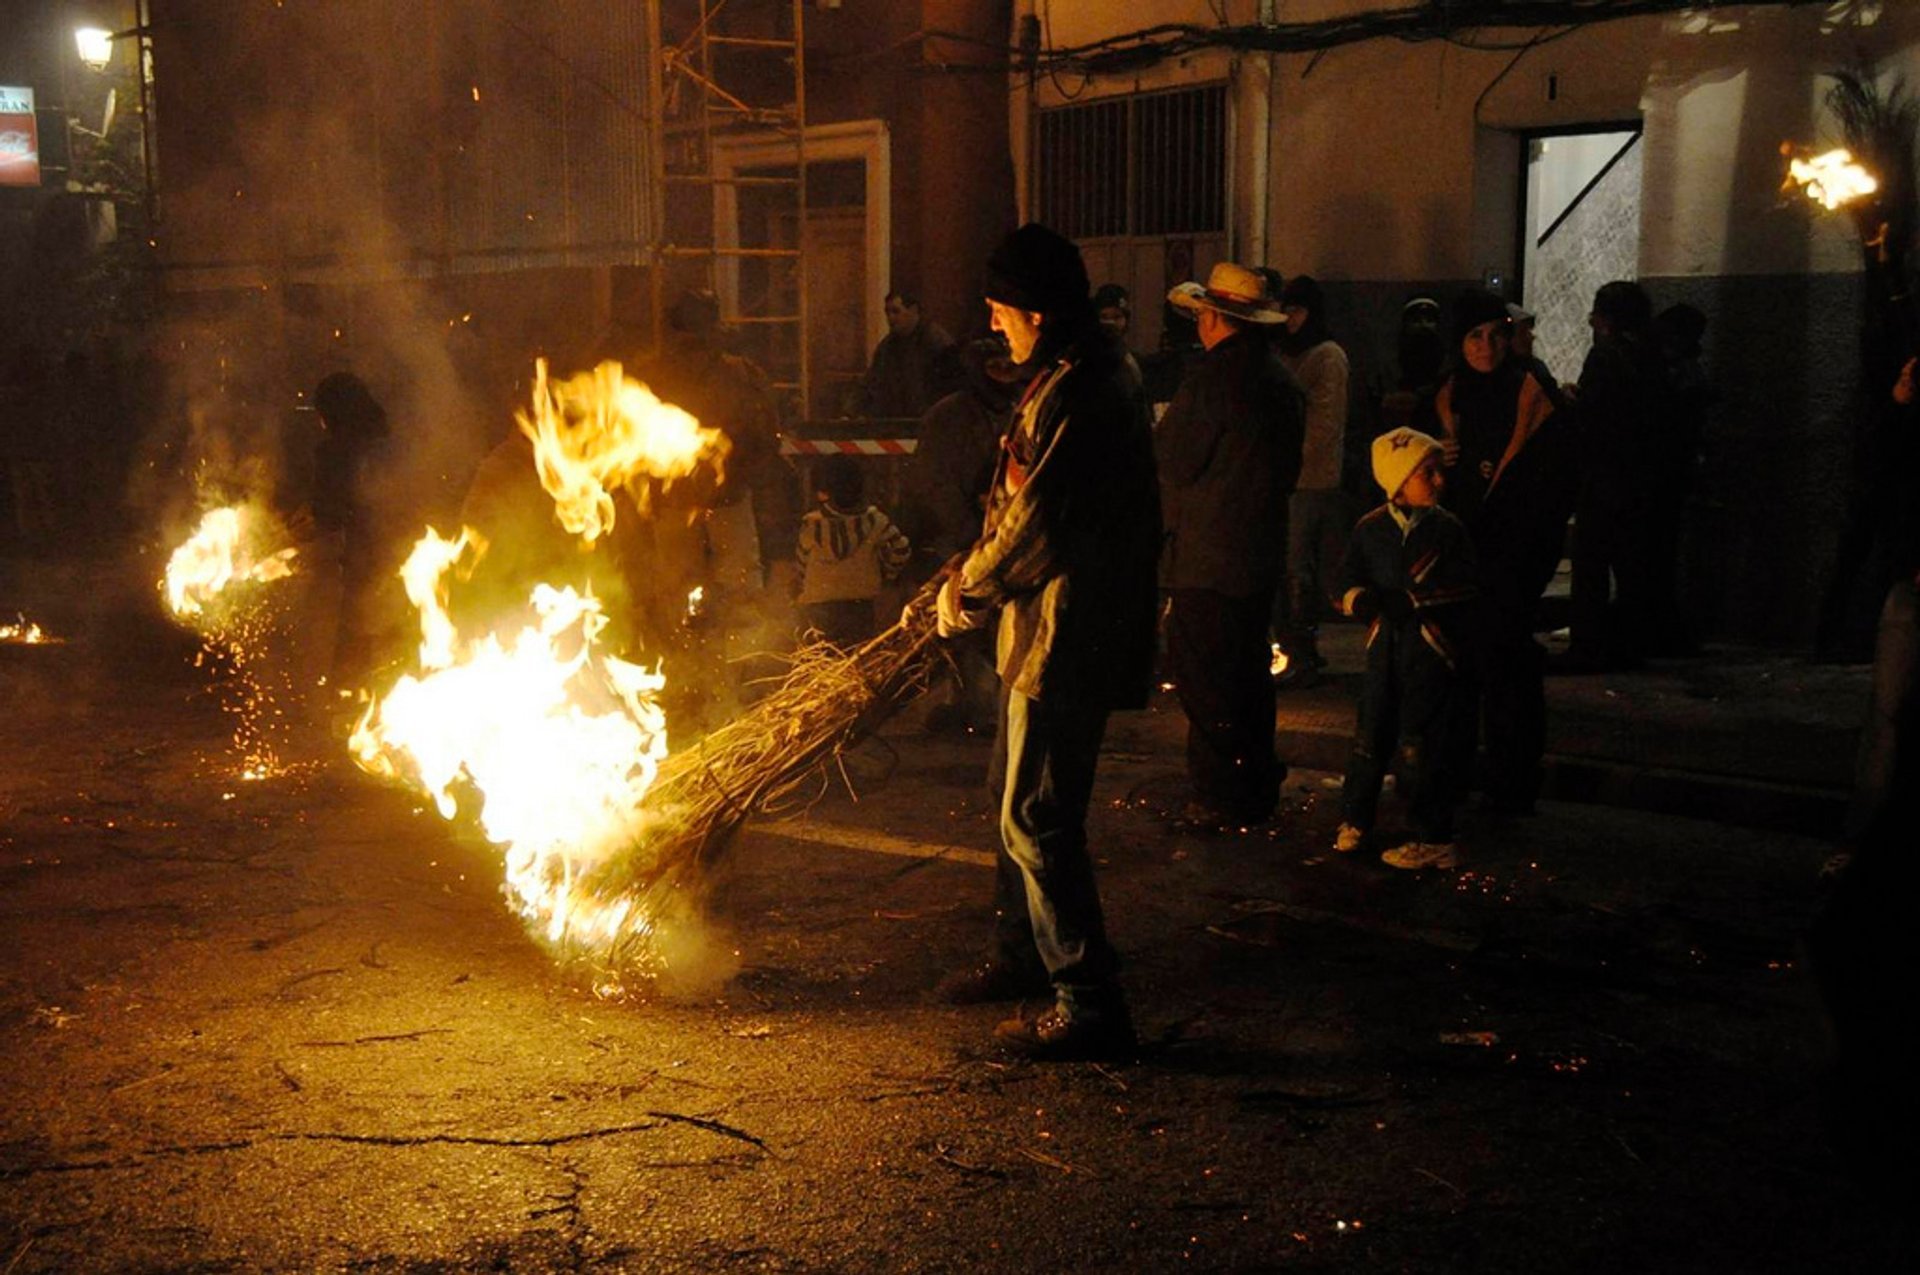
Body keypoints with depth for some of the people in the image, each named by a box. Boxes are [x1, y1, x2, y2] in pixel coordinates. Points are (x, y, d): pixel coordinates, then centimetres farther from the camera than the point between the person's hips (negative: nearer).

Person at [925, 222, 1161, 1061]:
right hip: (1045, 631, 11)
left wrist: (967, 598, -8)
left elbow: (1035, 525, -22)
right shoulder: (1075, 381, 14)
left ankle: (1091, 1005, -4)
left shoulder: (1076, 396, -21)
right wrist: (971, 571, 13)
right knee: (1021, 803, 22)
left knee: (1037, 818, -8)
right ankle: (1022, 956, 37)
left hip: (1068, 637, -11)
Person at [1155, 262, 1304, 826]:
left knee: (1203, 679, -2)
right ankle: (1258, 787, 26)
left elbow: (1172, 462, -13)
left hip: (1207, 556, -9)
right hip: (1262, 551, 9)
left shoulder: (1215, 377, -18)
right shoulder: (1280, 379, 9)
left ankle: (1222, 796, 1)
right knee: (1248, 670, 18)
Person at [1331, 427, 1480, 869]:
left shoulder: (1448, 529, -2)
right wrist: (1363, 601, -15)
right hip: (1385, 646, 3)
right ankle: (1354, 820, 25)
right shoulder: (1370, 529, 4)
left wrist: (1414, 601, -16)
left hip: (1433, 649, -3)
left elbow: (1465, 587, -8)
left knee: (1421, 744, -1)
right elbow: (1349, 584, 6)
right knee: (1370, 733, 8)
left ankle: (1432, 839, 8)